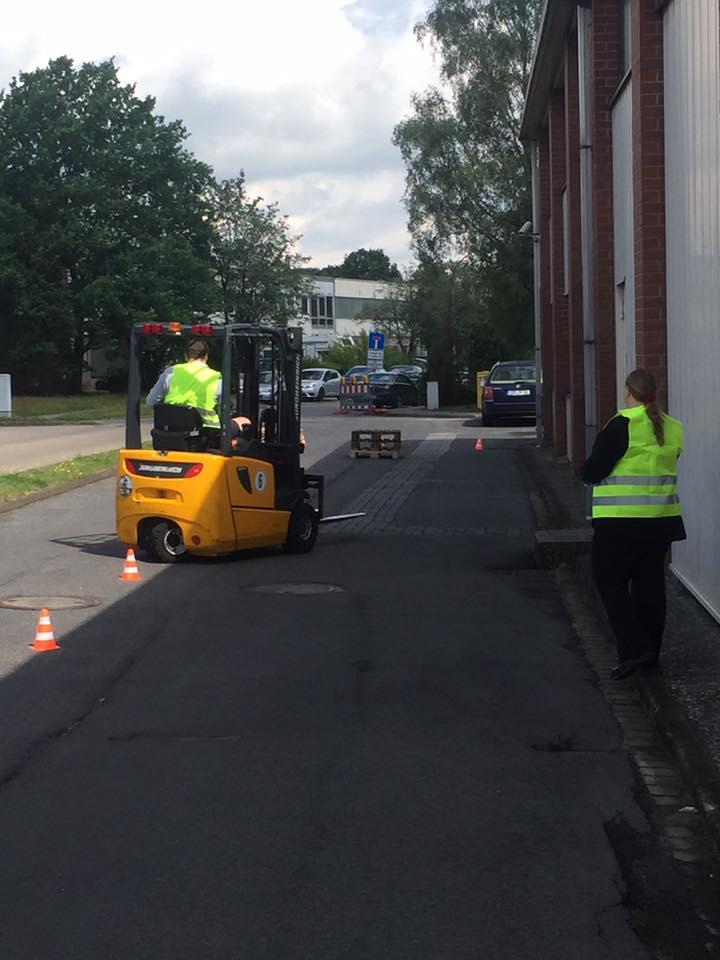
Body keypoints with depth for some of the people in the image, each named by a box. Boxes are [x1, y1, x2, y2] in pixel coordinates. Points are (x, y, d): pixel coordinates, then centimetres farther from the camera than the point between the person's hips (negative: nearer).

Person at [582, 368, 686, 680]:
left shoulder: (622, 425, -16)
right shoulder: (672, 428, 6)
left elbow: (591, 472, -14)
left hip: (622, 522, -6)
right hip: (662, 520, 7)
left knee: (610, 580, 4)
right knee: (650, 584, 15)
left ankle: (633, 649, -7)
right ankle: (651, 652, 22)